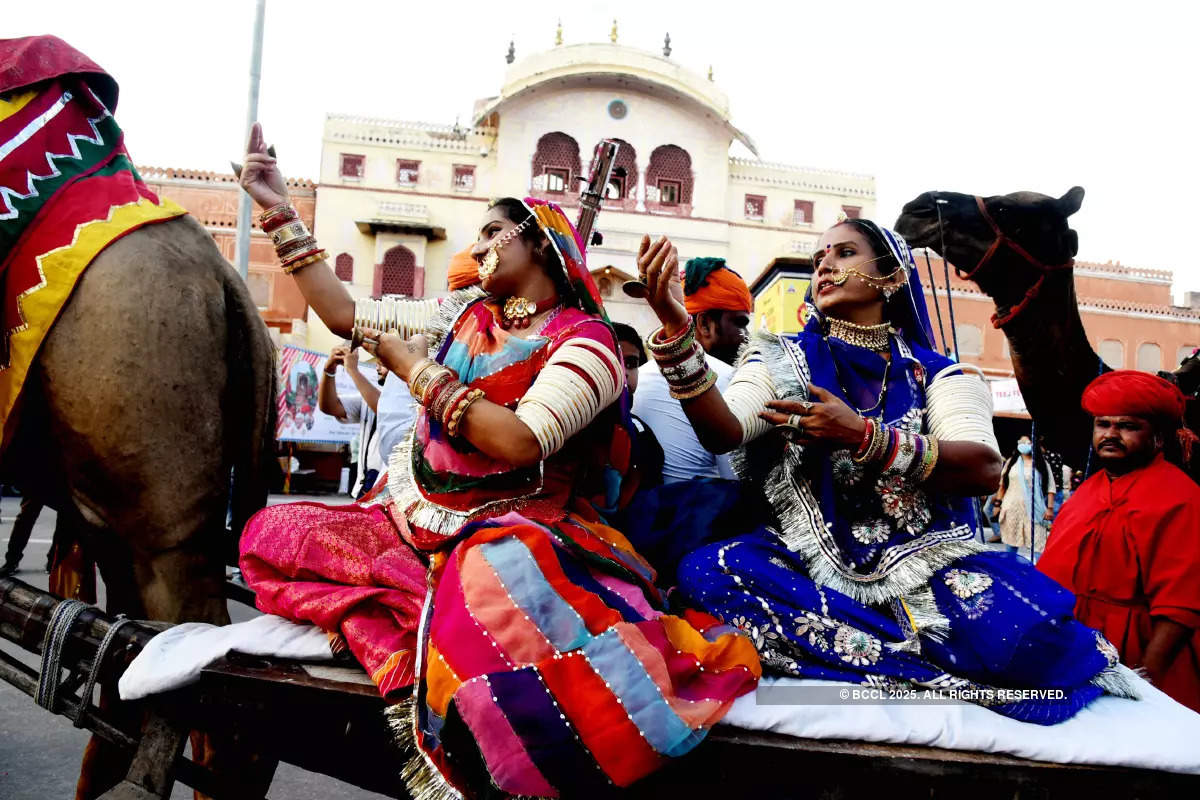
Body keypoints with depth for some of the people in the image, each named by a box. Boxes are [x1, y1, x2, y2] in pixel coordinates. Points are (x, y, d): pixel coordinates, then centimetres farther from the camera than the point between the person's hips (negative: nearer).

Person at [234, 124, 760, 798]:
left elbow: (521, 442, -21)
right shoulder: (465, 314, 15)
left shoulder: (586, 343, -6)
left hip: (510, 531, -7)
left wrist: (414, 364, -12)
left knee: (492, 574, -41)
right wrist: (281, 211, 16)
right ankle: (425, 624, -22)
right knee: (272, 535, -11)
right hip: (418, 520, 7)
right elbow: (347, 315, 16)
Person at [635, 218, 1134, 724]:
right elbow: (722, 432, -9)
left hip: (924, 564, -2)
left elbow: (984, 469, -9)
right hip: (812, 563, 2)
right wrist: (674, 327, -23)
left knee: (1025, 626, -32)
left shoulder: (935, 373, 9)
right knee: (705, 570, -30)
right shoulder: (783, 361, 11)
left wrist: (862, 435, -22)